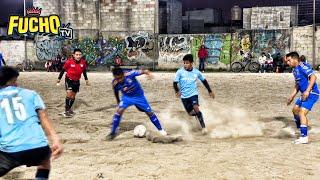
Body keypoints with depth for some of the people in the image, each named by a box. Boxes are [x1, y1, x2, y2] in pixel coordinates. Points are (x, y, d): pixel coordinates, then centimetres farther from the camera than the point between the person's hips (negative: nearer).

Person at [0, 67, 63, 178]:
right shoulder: (30, 93, 15)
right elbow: (43, 118, 3)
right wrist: (55, 140, -4)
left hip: (10, 153, -2)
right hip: (39, 148, 2)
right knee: (45, 156, 38)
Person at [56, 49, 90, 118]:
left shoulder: (83, 62, -11)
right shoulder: (69, 62, -22)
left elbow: (84, 71, 7)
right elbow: (63, 70, -10)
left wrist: (86, 80, 12)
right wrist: (59, 79, -5)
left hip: (77, 81, 4)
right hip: (69, 80, -4)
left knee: (73, 95, 14)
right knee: (69, 93, -19)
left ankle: (69, 108, 33)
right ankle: (66, 110, -11)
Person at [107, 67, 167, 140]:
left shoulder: (129, 74, -32)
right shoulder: (115, 83, -21)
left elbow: (141, 72, -34)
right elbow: (116, 92, -1)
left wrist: (147, 73, -55)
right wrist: (118, 102, 12)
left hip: (139, 96, -1)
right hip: (127, 97, 1)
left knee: (149, 112, 4)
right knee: (119, 111, -21)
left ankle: (160, 129, 23)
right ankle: (113, 132, -8)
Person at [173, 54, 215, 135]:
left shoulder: (196, 72, -3)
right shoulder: (180, 72, -9)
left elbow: (204, 81, 10)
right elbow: (175, 82, -9)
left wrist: (210, 91, 14)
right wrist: (177, 91, -23)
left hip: (193, 93, -1)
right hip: (184, 96, 1)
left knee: (196, 108, -23)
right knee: (190, 113, 8)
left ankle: (203, 126, -16)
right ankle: (198, 115, 43)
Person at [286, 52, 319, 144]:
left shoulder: (303, 66, -16)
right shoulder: (295, 70, 13)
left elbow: (313, 77, -27)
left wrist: (307, 91, -32)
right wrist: (292, 96, 23)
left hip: (311, 94, -11)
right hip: (305, 94, 11)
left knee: (302, 113, -17)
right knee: (295, 110, 22)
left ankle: (304, 137, -15)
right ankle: (301, 130, 38)